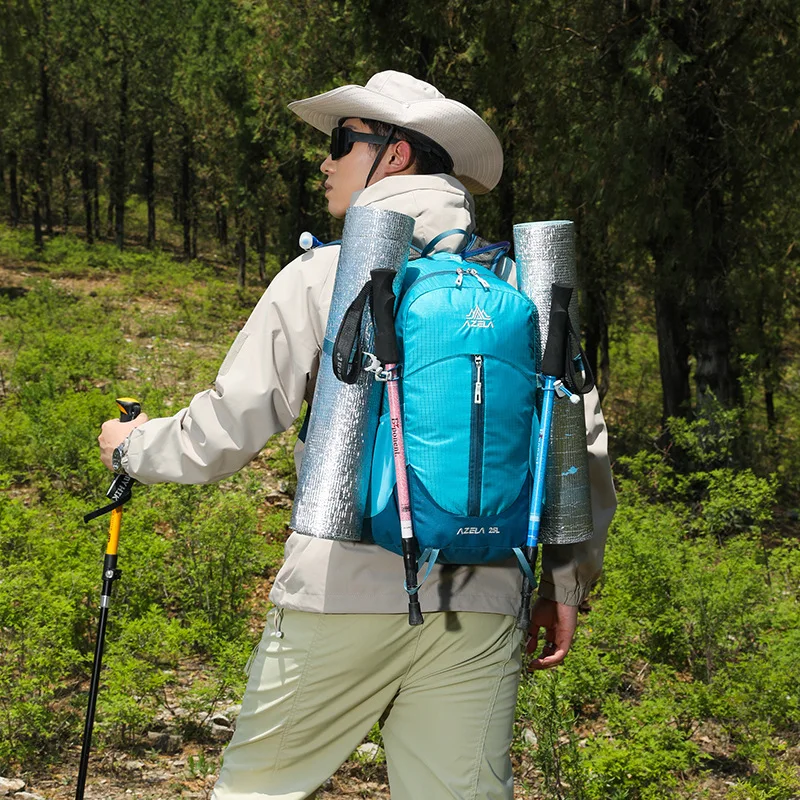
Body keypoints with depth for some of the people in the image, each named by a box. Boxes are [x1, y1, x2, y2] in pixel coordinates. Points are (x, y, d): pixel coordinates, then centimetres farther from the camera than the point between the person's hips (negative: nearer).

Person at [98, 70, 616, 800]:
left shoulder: (323, 276, -1)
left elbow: (228, 430, 0)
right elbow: (580, 438, 8)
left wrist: (133, 447, 20)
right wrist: (566, 581, 17)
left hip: (347, 591, -3)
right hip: (480, 608, 3)